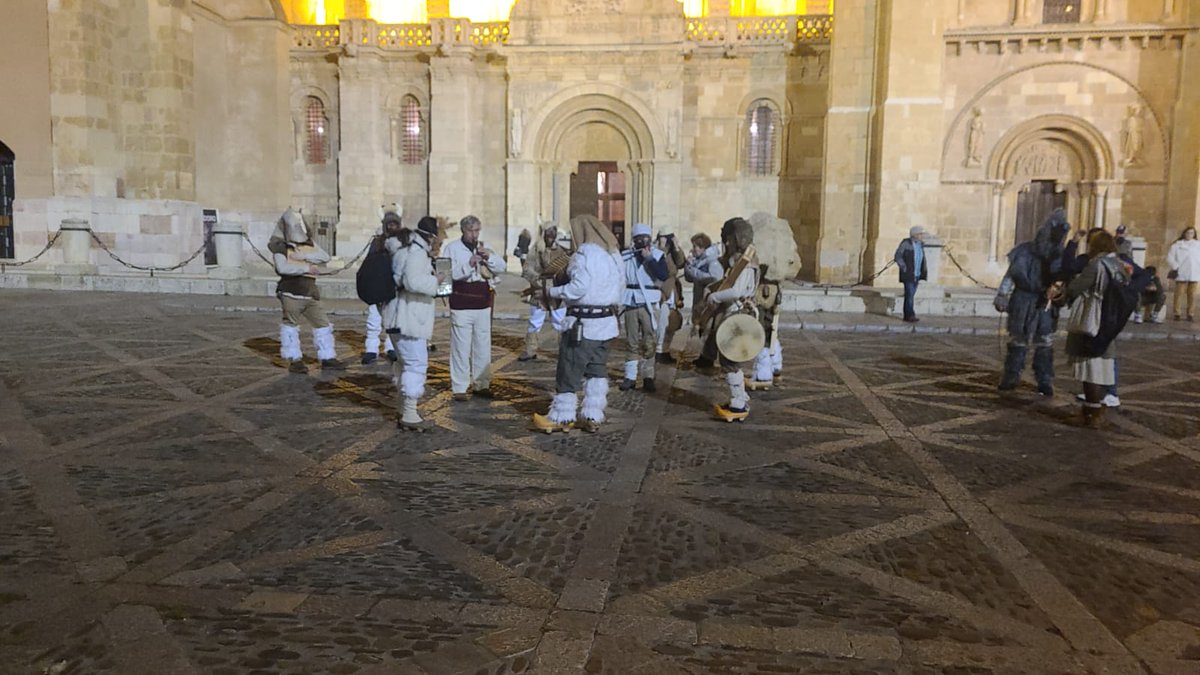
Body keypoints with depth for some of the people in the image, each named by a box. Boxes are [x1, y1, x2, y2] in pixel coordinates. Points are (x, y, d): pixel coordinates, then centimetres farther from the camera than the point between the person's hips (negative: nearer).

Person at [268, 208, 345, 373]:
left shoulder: (308, 244, 16)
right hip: (291, 292, -6)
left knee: (323, 323, 6)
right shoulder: (280, 246, -2)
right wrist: (306, 268, -14)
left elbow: (325, 257, 0)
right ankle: (295, 360, 8)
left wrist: (303, 256, -11)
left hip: (310, 292, 6)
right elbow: (282, 267, -18)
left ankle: (327, 358, 14)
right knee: (291, 325, -1)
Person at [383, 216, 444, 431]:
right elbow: (412, 281, -29)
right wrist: (435, 281, -14)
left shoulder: (405, 247, 15)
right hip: (408, 318, -11)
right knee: (416, 363, -7)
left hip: (402, 317, 11)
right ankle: (409, 416, -4)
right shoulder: (417, 251, -17)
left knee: (405, 363, 20)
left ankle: (405, 409, 31)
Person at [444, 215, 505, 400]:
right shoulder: (452, 248, -2)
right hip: (461, 304, -5)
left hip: (483, 304, 5)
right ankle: (459, 388, 3)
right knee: (461, 347, -4)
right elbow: (448, 273, -15)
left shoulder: (484, 248, 13)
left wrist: (489, 257, -12)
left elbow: (501, 267, 5)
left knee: (483, 346, 12)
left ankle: (482, 384, 23)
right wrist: (469, 264, -24)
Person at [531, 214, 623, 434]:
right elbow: (620, 287, 12)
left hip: (583, 323, -8)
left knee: (569, 371, 2)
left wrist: (553, 292, -9)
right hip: (606, 321, 8)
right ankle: (593, 417, 16)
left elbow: (579, 288, -21)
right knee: (597, 371, 12)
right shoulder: (614, 254, 11)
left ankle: (562, 417, 9)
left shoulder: (586, 253, -14)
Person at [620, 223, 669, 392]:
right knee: (632, 343, 8)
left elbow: (663, 275, -15)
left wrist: (649, 258, -16)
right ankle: (630, 377, 12)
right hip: (631, 304, 1)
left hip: (650, 305, -1)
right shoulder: (625, 256, 3)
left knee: (649, 343, 2)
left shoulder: (658, 255, 0)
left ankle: (648, 377, 10)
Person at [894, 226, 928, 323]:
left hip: (917, 275, 6)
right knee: (909, 294, -12)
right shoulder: (906, 243, -9)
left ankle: (907, 316, 12)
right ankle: (910, 315, -13)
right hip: (908, 274, -6)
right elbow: (898, 256, -11)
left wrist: (924, 270, 12)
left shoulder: (920, 244, 9)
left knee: (911, 295, 8)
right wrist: (904, 268, -15)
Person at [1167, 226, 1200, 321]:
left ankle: (1189, 313, 14)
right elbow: (1170, 257, 0)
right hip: (1181, 274, -3)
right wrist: (1176, 267, -7)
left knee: (1191, 294, 5)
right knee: (1179, 293, -3)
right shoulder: (1177, 245, 1)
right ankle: (1176, 313, 5)